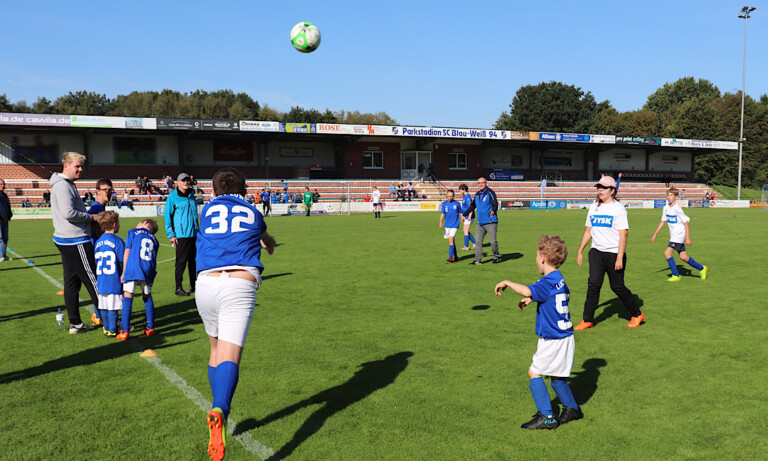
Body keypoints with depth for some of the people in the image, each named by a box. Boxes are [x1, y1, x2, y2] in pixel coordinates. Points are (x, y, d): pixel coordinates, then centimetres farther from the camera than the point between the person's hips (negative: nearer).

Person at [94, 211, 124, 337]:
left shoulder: (98, 242, 10)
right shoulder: (117, 241, -9)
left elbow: (96, 262, 14)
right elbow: (122, 262, -10)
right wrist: (123, 276, 0)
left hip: (101, 281, 6)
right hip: (114, 281, -6)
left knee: (104, 307, 13)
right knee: (113, 307, -1)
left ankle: (107, 329, 23)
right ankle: (112, 331, 2)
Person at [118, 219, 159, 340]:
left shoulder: (133, 232, 15)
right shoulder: (154, 239, 25)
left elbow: (127, 252, 7)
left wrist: (124, 272, 6)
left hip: (133, 269, -4)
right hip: (148, 271, 4)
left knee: (127, 297, -1)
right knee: (147, 297, 18)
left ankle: (125, 331, -7)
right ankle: (150, 328, 20)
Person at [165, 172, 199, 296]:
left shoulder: (191, 196, 15)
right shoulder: (172, 197, -3)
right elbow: (167, 216, -4)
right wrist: (171, 234, -8)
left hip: (194, 234, 6)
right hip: (181, 234, -6)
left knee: (193, 261, 11)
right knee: (181, 261, -5)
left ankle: (193, 285, 21)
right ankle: (178, 288, 1)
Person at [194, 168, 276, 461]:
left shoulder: (208, 209, 25)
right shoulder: (253, 213, 23)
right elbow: (264, 236, 47)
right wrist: (267, 241, 71)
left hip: (207, 282, 2)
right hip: (241, 285, -2)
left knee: (216, 349, 22)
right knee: (230, 357, -11)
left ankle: (219, 413, 24)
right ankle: (220, 410, -38)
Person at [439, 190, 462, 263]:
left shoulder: (457, 204, -1)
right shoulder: (444, 204, 3)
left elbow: (461, 213, 9)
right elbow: (442, 213, -5)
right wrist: (440, 222, -17)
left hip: (454, 225, -3)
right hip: (447, 225, 3)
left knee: (451, 240, -15)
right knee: (452, 241, 11)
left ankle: (451, 258, -16)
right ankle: (456, 257, 24)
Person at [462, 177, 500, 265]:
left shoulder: (490, 193, -6)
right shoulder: (477, 194, 14)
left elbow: (495, 204, -17)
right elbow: (472, 206, 28)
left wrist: (493, 211, -38)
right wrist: (464, 214, 31)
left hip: (491, 222, -6)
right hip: (480, 223, 6)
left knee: (493, 241, -8)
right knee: (478, 241, 5)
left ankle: (496, 257, 13)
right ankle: (478, 260, 9)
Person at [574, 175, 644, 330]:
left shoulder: (618, 208, -8)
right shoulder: (593, 207, 10)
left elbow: (623, 234, -12)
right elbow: (588, 230, 18)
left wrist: (619, 257, -18)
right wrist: (580, 251, 15)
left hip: (614, 253, -5)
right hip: (596, 252, 5)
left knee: (617, 287, 3)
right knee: (593, 284, -5)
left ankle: (637, 315, 25)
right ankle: (587, 320, 1)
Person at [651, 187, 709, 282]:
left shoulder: (677, 209, -17)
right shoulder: (666, 208, 6)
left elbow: (686, 223, -15)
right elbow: (662, 222, 16)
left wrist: (688, 238, -16)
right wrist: (655, 234, 13)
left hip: (679, 234, -8)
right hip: (673, 235, 8)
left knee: (667, 253, -16)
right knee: (683, 257, 12)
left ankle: (676, 276, -7)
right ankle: (702, 269, 30)